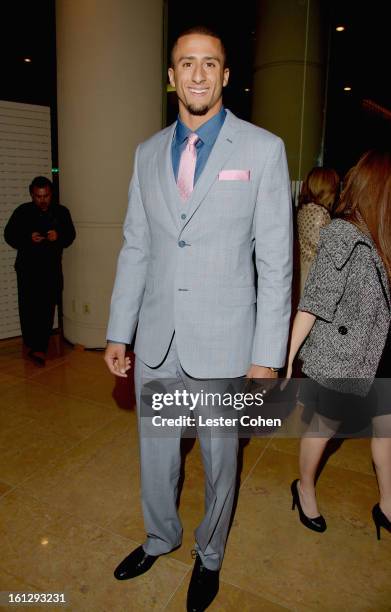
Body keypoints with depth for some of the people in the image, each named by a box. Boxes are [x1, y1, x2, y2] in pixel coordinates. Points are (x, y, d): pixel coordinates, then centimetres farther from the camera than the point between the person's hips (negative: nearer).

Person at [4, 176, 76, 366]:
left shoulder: (61, 212, 2)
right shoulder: (22, 212, -2)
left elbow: (70, 235, 6)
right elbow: (9, 235, 1)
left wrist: (58, 236, -17)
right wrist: (28, 239, -19)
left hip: (51, 268, 0)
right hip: (27, 267, 0)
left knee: (47, 308, -6)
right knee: (28, 307, 4)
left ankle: (39, 348, -4)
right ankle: (31, 343, 25)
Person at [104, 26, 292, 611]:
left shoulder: (263, 149, -4)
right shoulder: (148, 153, 8)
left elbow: (276, 261, -8)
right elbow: (135, 248, 8)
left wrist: (267, 357, -11)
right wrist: (118, 332, 6)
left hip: (223, 341, -3)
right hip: (156, 339, 4)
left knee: (219, 458, 15)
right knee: (155, 453, 20)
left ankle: (209, 555, 44)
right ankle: (161, 537, 49)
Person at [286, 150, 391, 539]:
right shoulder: (342, 236, -18)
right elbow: (313, 302, -19)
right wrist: (286, 359, -20)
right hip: (338, 360, -7)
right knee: (324, 427, 13)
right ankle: (304, 489, 39)